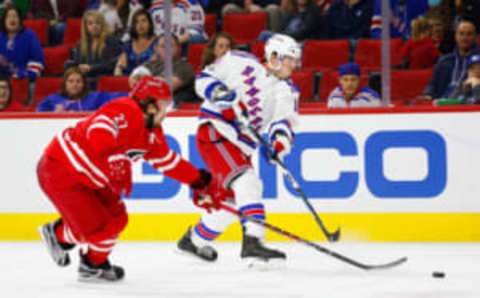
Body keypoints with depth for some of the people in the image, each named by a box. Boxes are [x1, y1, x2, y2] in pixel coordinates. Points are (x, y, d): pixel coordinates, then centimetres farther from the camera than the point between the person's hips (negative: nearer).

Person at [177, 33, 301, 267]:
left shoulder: (287, 92, 6)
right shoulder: (240, 63, -5)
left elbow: (284, 120, -10)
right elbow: (204, 78, -1)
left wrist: (280, 140, -31)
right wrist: (220, 94, -21)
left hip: (240, 146, 8)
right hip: (214, 132, -8)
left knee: (232, 199, 14)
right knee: (246, 182, -25)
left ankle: (195, 239, 37)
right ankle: (253, 241, -35)